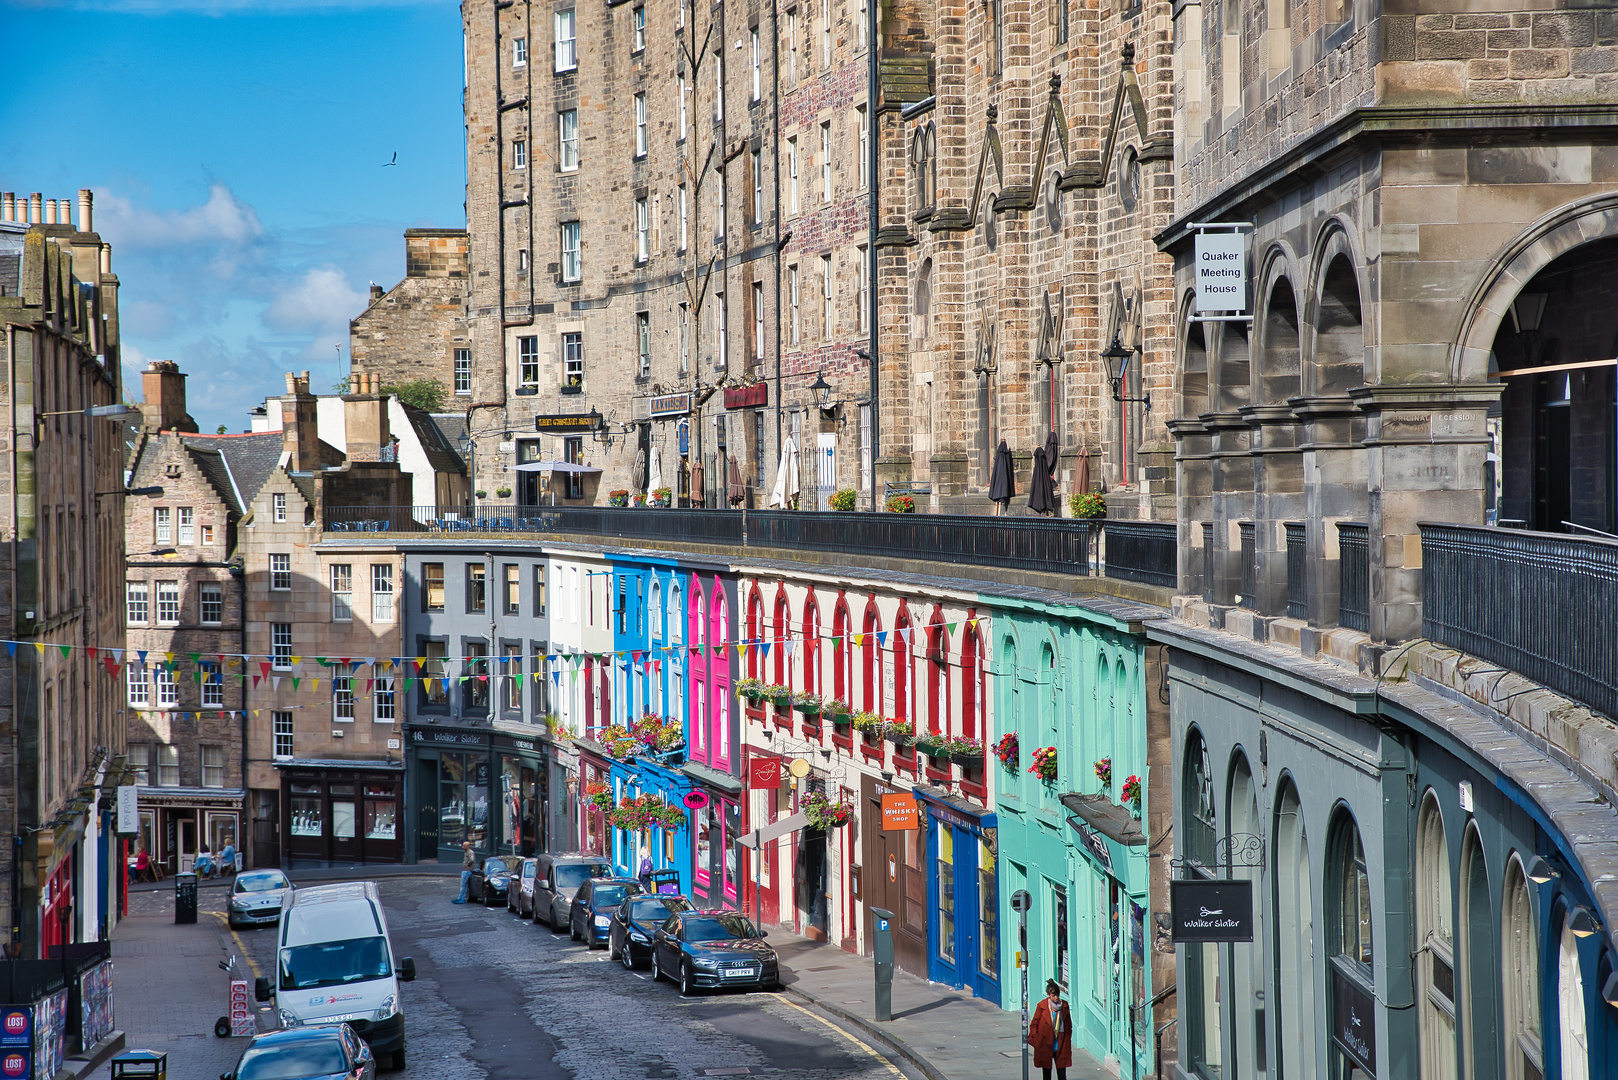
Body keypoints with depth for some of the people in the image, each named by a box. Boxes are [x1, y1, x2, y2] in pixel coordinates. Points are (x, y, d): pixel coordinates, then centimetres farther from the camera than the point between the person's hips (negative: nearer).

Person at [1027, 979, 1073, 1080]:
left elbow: (1069, 1025, 14)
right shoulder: (1041, 1006, -6)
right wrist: (1036, 1040, -5)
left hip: (1061, 1046, 1)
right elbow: (1033, 1025, 2)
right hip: (1045, 1044, -1)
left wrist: (1068, 1039, 8)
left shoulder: (1064, 1005, 2)